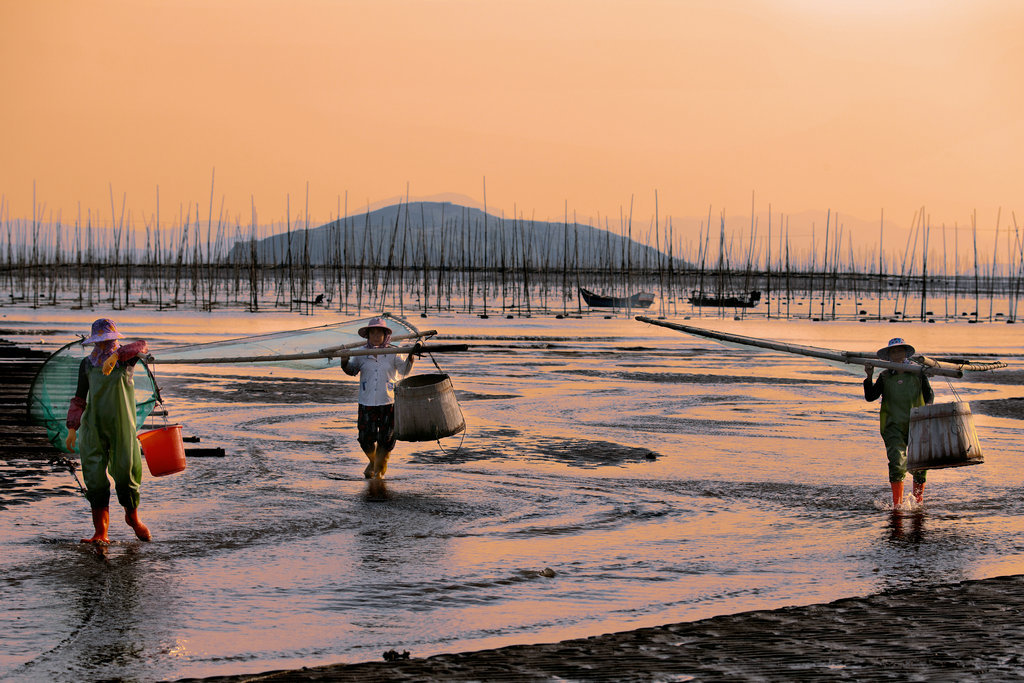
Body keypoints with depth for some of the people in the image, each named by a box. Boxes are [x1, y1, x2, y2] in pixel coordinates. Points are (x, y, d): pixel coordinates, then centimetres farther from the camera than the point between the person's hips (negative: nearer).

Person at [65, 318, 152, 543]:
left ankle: (132, 517, 26)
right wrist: (72, 428, 6)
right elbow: (79, 398, 15)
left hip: (121, 426, -2)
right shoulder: (88, 363, 10)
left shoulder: (126, 357, 2)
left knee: (126, 473, -2)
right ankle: (100, 532, -2)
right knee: (95, 478, -5)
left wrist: (116, 356, -39)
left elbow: (141, 346, -22)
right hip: (93, 427, 2)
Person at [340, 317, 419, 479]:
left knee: (386, 440, 1)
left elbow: (404, 370, -6)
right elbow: (352, 371, 16)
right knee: (366, 440, 2)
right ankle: (373, 461, 34)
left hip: (388, 402, -1)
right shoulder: (361, 353, 4)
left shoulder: (392, 352, 1)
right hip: (367, 403, 1)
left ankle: (379, 470, 22)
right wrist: (345, 363, -5)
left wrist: (411, 356, -22)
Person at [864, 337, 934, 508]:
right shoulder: (885, 377, 8)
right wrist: (869, 377, -13)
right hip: (894, 426, -1)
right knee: (897, 463, -15)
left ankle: (918, 500, 24)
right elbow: (870, 397, 1)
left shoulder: (917, 372, 8)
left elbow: (929, 394, 13)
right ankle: (897, 504, -13)